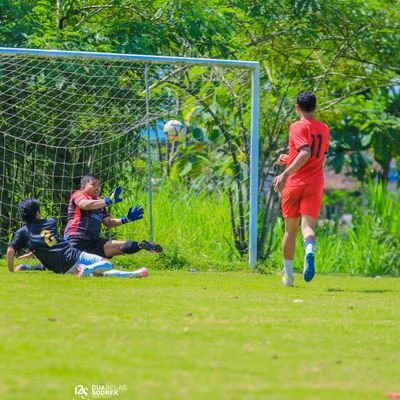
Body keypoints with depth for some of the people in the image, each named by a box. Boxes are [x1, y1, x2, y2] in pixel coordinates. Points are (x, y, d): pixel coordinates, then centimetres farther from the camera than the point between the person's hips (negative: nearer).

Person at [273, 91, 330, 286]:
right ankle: (310, 252, -43)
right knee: (308, 226, -9)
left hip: (294, 183, -3)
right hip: (315, 184, 3)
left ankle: (288, 275, 18)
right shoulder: (324, 129, 14)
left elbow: (305, 153, -23)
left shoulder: (298, 127, -7)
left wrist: (285, 174, -27)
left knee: (290, 230, 10)